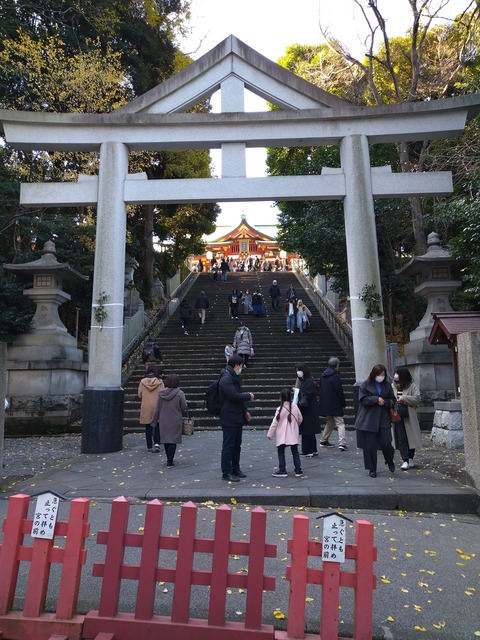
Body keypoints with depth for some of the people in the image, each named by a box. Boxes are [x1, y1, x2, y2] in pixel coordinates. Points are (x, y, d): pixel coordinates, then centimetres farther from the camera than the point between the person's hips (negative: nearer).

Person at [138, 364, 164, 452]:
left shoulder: (143, 381, -5)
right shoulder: (160, 381, -8)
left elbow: (139, 395, -2)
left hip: (146, 408, 1)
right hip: (157, 406, -1)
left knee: (148, 428, 9)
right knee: (157, 426, 12)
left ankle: (149, 446, 14)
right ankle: (157, 443, -3)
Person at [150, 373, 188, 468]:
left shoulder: (161, 393, -2)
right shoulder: (180, 394, -12)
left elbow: (157, 409, 3)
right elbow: (184, 408, -7)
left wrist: (154, 421, 11)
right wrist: (186, 417, 11)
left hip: (163, 421, 4)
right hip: (175, 422, -4)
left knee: (166, 439, 15)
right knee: (173, 441, 2)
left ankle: (169, 460, 27)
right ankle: (170, 462, 1)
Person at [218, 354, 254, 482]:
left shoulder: (234, 378, 15)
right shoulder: (226, 379, -18)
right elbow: (235, 396, -26)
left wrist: (245, 411, 14)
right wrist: (249, 396, -11)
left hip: (237, 417, 10)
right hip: (229, 418, -10)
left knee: (237, 444, 17)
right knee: (228, 446, -2)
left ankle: (235, 468, 29)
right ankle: (226, 473, 7)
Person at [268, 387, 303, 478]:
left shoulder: (280, 409, -13)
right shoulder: (295, 407, -2)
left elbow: (274, 423, -10)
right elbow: (300, 419, 10)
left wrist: (270, 434, -2)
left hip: (282, 436, -4)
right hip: (293, 435, 4)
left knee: (281, 452, 6)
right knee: (295, 451, 12)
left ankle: (282, 470, 5)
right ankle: (298, 470, 14)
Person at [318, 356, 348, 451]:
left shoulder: (323, 375, 9)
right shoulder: (335, 376, -15)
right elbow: (340, 392, -14)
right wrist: (343, 404, -5)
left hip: (325, 404, 8)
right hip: (335, 405, -8)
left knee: (330, 422, 21)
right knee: (340, 423, -3)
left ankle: (324, 440, 26)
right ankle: (342, 443, -10)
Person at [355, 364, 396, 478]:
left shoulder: (387, 385, 8)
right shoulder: (365, 385, -2)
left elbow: (392, 401, 9)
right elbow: (363, 399, -9)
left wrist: (384, 402, -11)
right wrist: (376, 399, -17)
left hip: (384, 420, 2)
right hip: (368, 420, -2)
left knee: (386, 443, -3)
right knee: (370, 446, 3)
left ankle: (390, 461, 30)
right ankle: (372, 469, 18)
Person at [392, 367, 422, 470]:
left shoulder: (412, 386, -2)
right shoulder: (392, 387, 6)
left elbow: (418, 398, -11)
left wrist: (404, 398, -19)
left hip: (409, 417, -1)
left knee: (411, 437, 8)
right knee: (401, 438, -1)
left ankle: (410, 458, 25)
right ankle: (405, 460, 5)